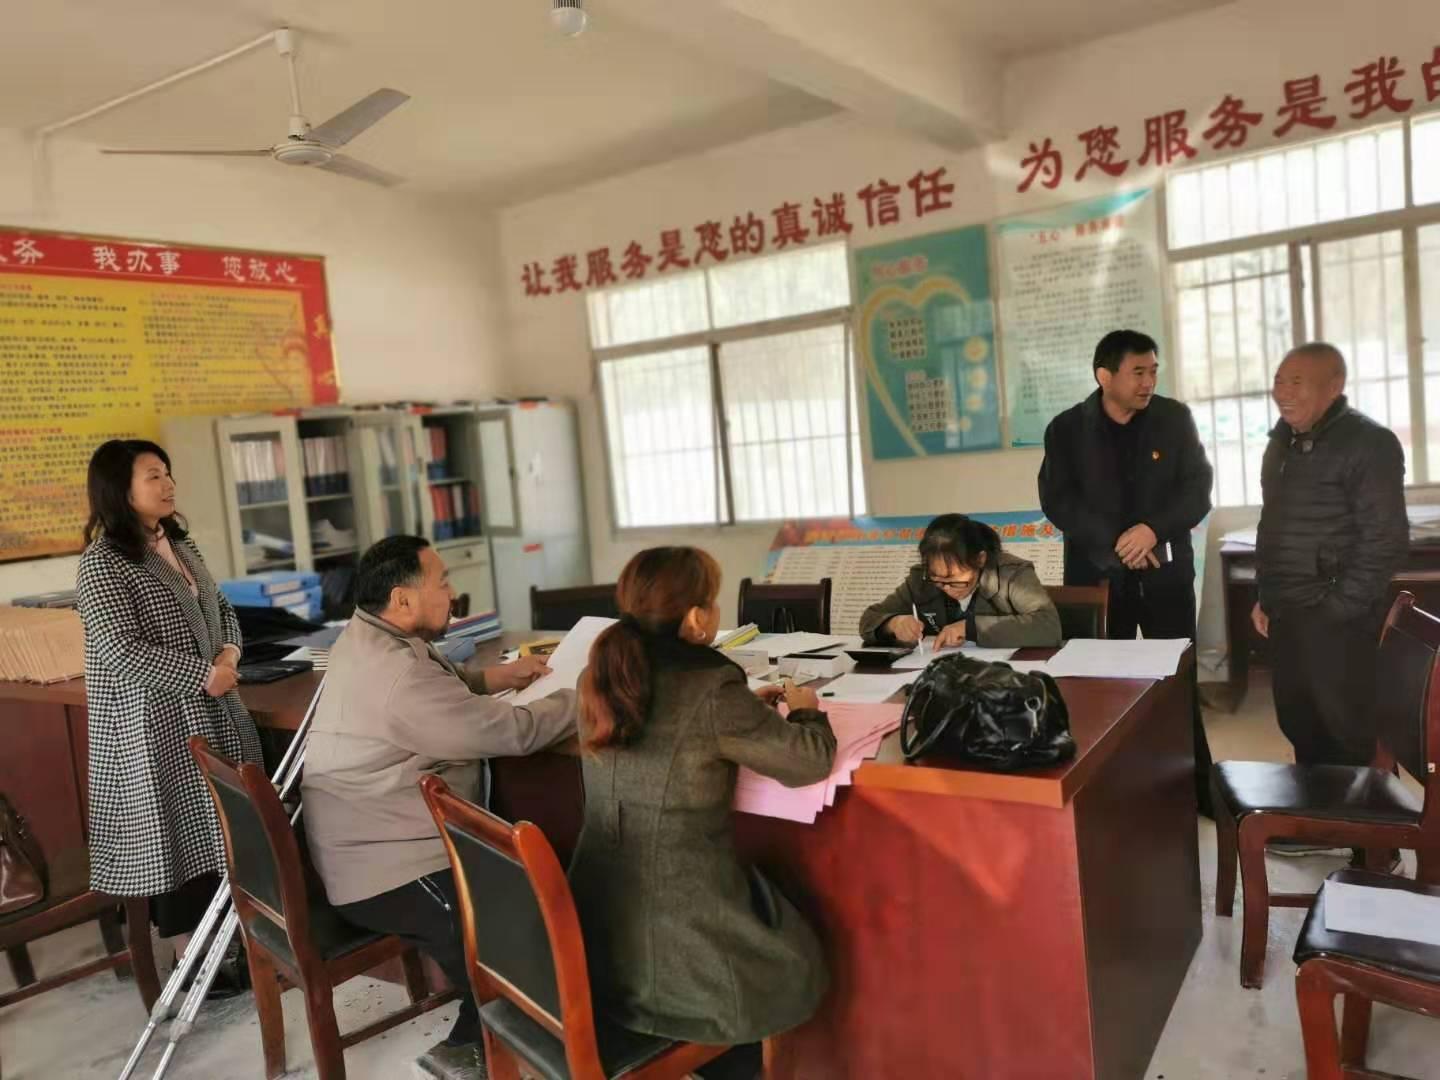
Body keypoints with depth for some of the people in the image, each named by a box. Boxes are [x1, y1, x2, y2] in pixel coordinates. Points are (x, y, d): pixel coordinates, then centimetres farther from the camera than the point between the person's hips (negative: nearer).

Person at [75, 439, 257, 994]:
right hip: (153, 725, -8)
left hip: (211, 712, 8)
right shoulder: (102, 564, -15)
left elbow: (223, 609, 16)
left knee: (224, 824, 12)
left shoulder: (180, 544, 10)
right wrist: (203, 674, -20)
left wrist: (229, 654, -4)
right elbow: (123, 652, -22)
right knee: (177, 831, 1)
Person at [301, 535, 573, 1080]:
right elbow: (513, 733, -24)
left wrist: (496, 677, 10)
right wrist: (590, 695, -10)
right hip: (386, 873, -11)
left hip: (369, 845, 11)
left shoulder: (367, 638, 6)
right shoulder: (399, 676, -27)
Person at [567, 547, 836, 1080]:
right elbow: (811, 761, -14)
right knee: (796, 961, 23)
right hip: (671, 950, -7)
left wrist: (745, 708, 14)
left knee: (771, 907, 31)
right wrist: (805, 709, 5)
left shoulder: (600, 676, -3)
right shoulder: (711, 688, -23)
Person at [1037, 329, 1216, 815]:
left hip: (1166, 570, 1)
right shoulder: (1066, 429, -2)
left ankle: (1200, 791, 18)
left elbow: (1198, 488, -3)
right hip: (1097, 572, -1)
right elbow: (1057, 500, -8)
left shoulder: (1175, 418, 1)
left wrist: (1153, 528, -20)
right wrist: (1116, 542, -18)